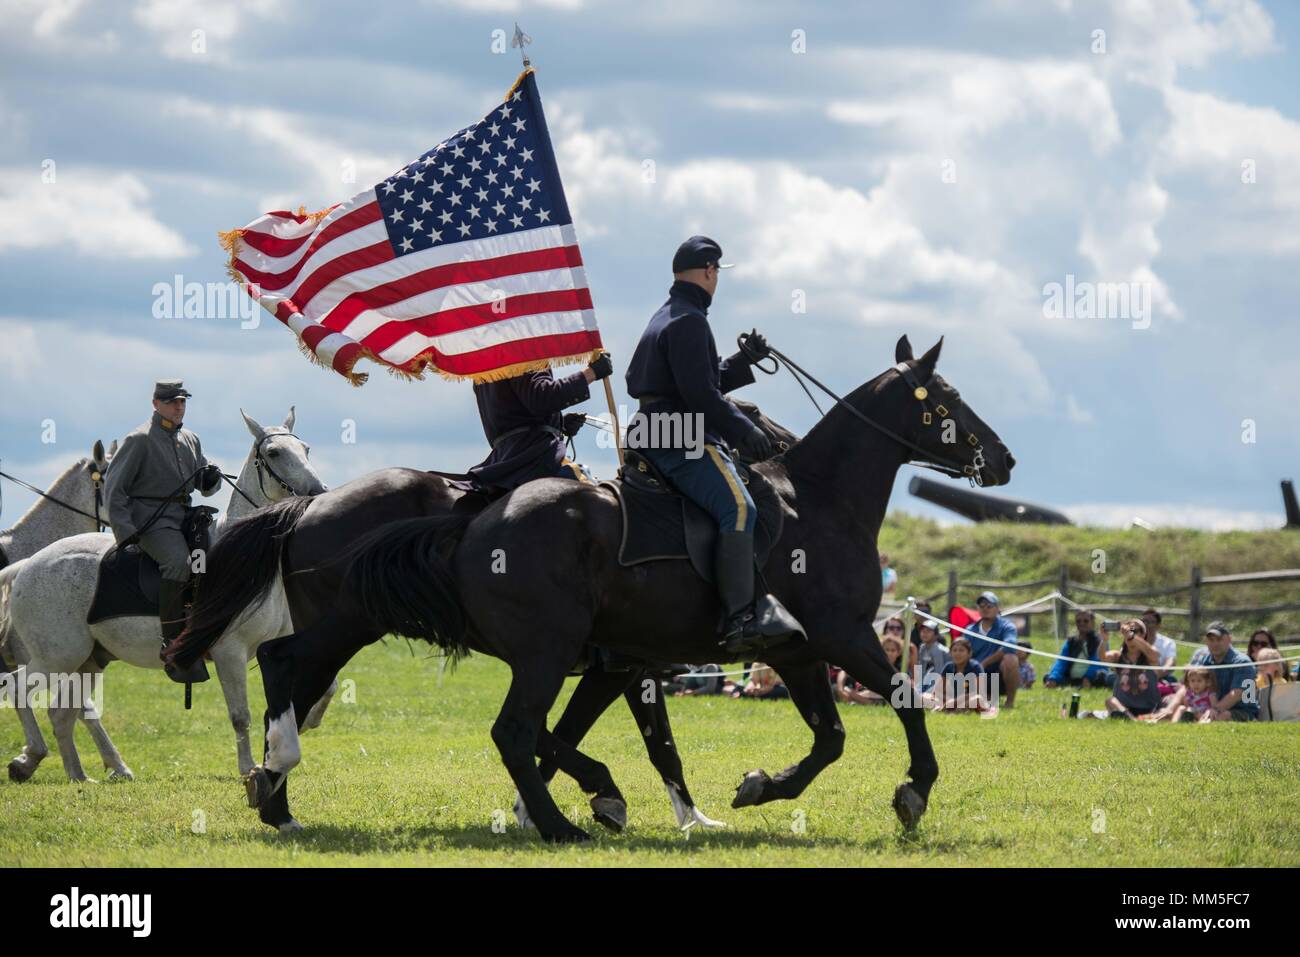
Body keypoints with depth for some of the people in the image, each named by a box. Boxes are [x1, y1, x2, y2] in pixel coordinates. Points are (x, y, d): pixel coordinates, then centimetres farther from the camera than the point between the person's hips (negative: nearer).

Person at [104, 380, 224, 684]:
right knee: (179, 561, -33)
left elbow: (206, 487, 25)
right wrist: (125, 531, -16)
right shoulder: (139, 440, -3)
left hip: (184, 518, 8)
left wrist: (211, 477, -1)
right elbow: (114, 488, -7)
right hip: (149, 520, -8)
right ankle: (173, 646, -33)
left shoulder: (190, 440, 19)